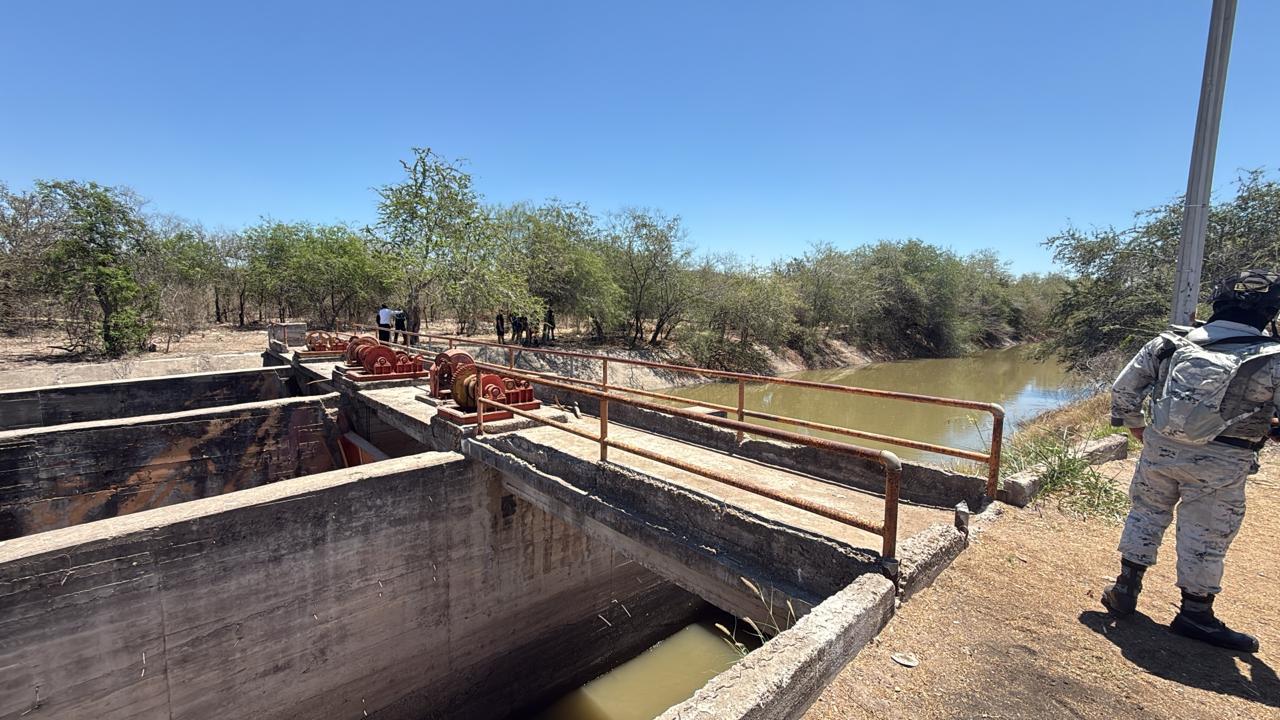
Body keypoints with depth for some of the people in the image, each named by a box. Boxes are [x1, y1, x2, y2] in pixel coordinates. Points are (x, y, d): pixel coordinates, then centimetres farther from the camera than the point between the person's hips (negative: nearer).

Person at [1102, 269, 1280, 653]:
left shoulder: (1170, 343, -3)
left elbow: (1123, 389, -1)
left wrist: (1135, 425, 14)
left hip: (1161, 447, 2)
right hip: (1219, 463, -2)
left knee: (1146, 513, 19)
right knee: (1205, 536, 11)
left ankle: (1125, 590, 26)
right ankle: (1195, 614, 25)